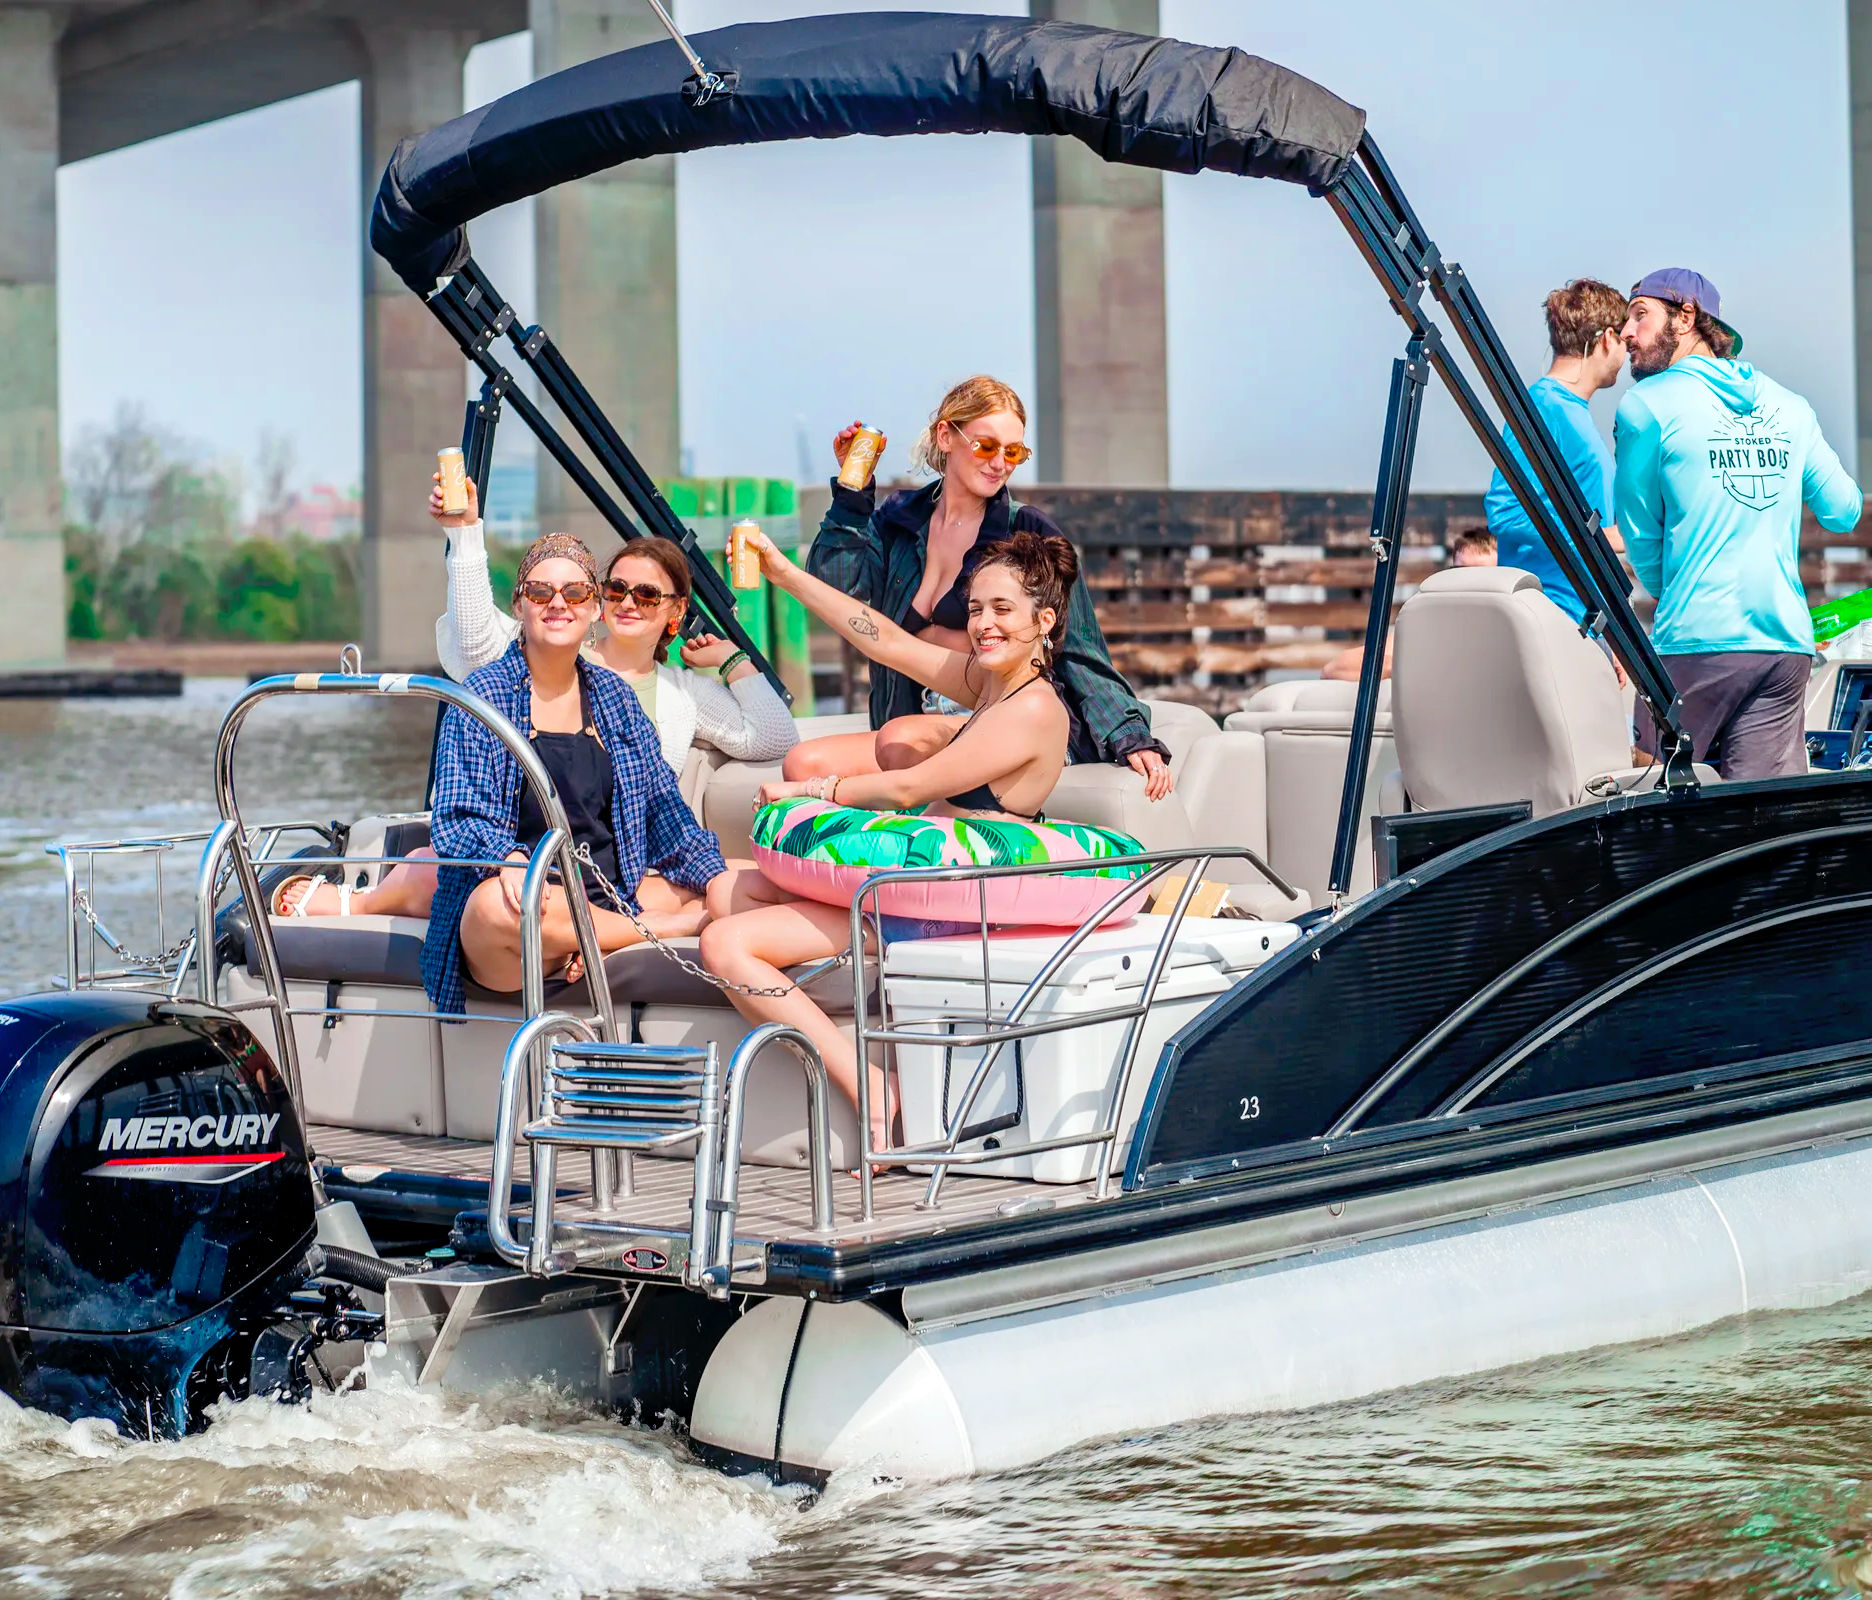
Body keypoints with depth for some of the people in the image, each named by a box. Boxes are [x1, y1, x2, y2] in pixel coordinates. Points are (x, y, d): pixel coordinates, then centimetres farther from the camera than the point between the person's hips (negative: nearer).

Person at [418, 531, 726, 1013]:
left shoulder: (613, 696, 14)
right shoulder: (483, 694, 0)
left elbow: (661, 803, 12)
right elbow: (457, 819, -8)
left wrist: (715, 878, -6)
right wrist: (509, 860, -31)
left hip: (611, 896, 4)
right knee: (498, 905, -40)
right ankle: (661, 930, -19)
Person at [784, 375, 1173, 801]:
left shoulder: (1029, 533, 3)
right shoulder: (897, 520, 14)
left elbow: (1081, 654, 1)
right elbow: (835, 589, -1)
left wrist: (1133, 737, -9)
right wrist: (853, 490, -2)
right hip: (918, 722, 5)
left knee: (901, 739, -33)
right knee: (804, 763, -18)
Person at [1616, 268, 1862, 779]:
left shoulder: (1647, 403, -1)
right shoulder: (1790, 405, 13)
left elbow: (1640, 534, 5)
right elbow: (1843, 512, 17)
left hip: (1696, 644, -4)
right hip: (1787, 642, 4)